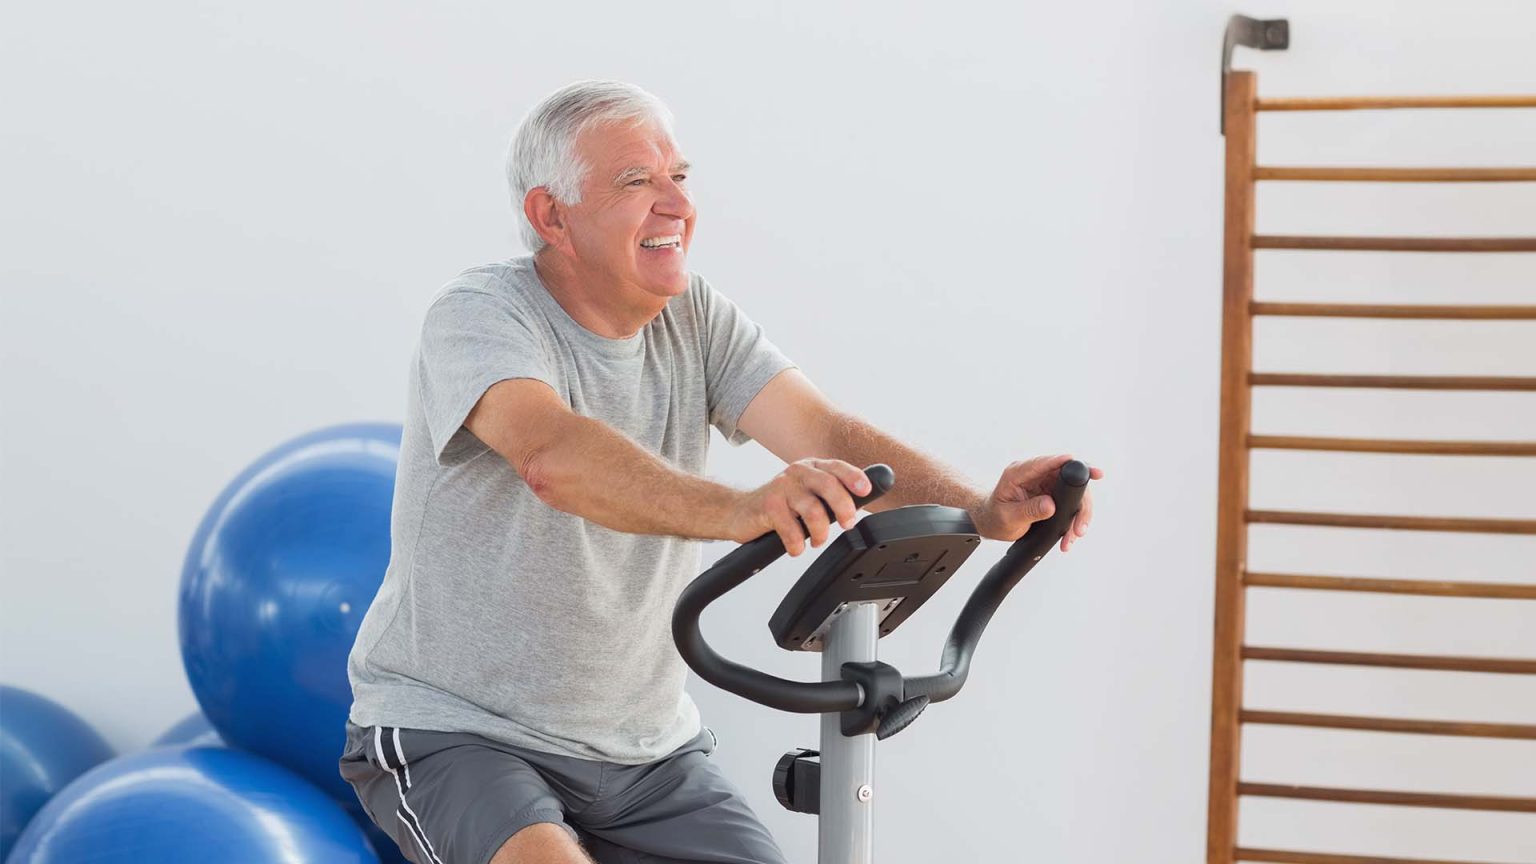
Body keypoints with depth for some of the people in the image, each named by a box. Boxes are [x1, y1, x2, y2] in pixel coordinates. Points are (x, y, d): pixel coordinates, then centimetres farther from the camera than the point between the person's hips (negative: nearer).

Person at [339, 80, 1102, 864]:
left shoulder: (696, 319, 2)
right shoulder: (482, 314, -16)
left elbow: (828, 435, -12)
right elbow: (555, 457, -37)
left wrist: (979, 511, -31)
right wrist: (734, 511, -54)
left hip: (643, 746, 6)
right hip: (455, 734, -6)